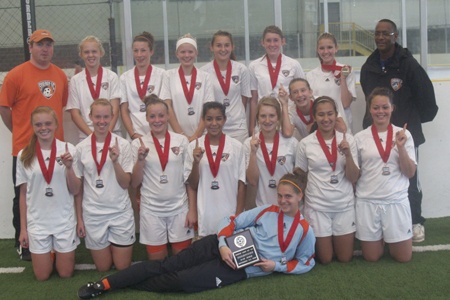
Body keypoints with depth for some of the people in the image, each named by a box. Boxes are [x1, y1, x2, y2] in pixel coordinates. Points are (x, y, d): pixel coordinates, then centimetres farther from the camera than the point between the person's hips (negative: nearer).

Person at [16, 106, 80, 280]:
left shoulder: (68, 150, -7)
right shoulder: (24, 155, -4)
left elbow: (75, 191, -4)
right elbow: (23, 194, 3)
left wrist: (69, 168, -21)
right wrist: (23, 228, 3)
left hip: (64, 220, -1)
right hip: (37, 222, 1)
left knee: (65, 274, 8)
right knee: (42, 276, 8)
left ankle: (58, 252, 39)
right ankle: (49, 253, 37)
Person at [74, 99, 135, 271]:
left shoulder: (122, 144, -7)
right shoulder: (81, 148, -4)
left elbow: (125, 184, -6)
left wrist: (115, 161, -22)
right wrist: (79, 218, 3)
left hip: (120, 212, 0)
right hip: (92, 213, 1)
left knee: (122, 267, 9)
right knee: (103, 268, 11)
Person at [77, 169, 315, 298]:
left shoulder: (305, 231, -1)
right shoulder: (267, 211, 5)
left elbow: (306, 263, 6)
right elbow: (231, 221, 6)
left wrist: (277, 266, -9)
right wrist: (222, 244, -12)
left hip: (239, 269, -2)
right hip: (223, 248, 2)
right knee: (166, 265, -10)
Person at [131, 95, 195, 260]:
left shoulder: (181, 140, 1)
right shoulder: (138, 143, -1)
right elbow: (134, 183, 1)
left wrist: (192, 209, 1)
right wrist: (140, 160, -14)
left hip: (179, 208, 0)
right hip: (151, 209, 0)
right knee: (156, 261, 8)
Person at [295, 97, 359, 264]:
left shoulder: (347, 140, -4)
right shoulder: (305, 144, -6)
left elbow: (354, 179, -5)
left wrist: (348, 154, -20)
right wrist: (298, 207, 6)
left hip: (344, 205, 1)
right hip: (317, 206, -1)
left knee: (345, 258, 11)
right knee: (325, 259, 9)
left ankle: (338, 241, 42)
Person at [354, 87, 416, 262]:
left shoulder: (403, 134, 0)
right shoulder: (360, 138, -1)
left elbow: (410, 173, -5)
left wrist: (401, 148, -15)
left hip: (396, 201, 0)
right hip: (367, 202, 0)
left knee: (404, 257, 6)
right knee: (371, 258, 7)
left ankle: (387, 237, 37)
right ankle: (379, 238, 39)